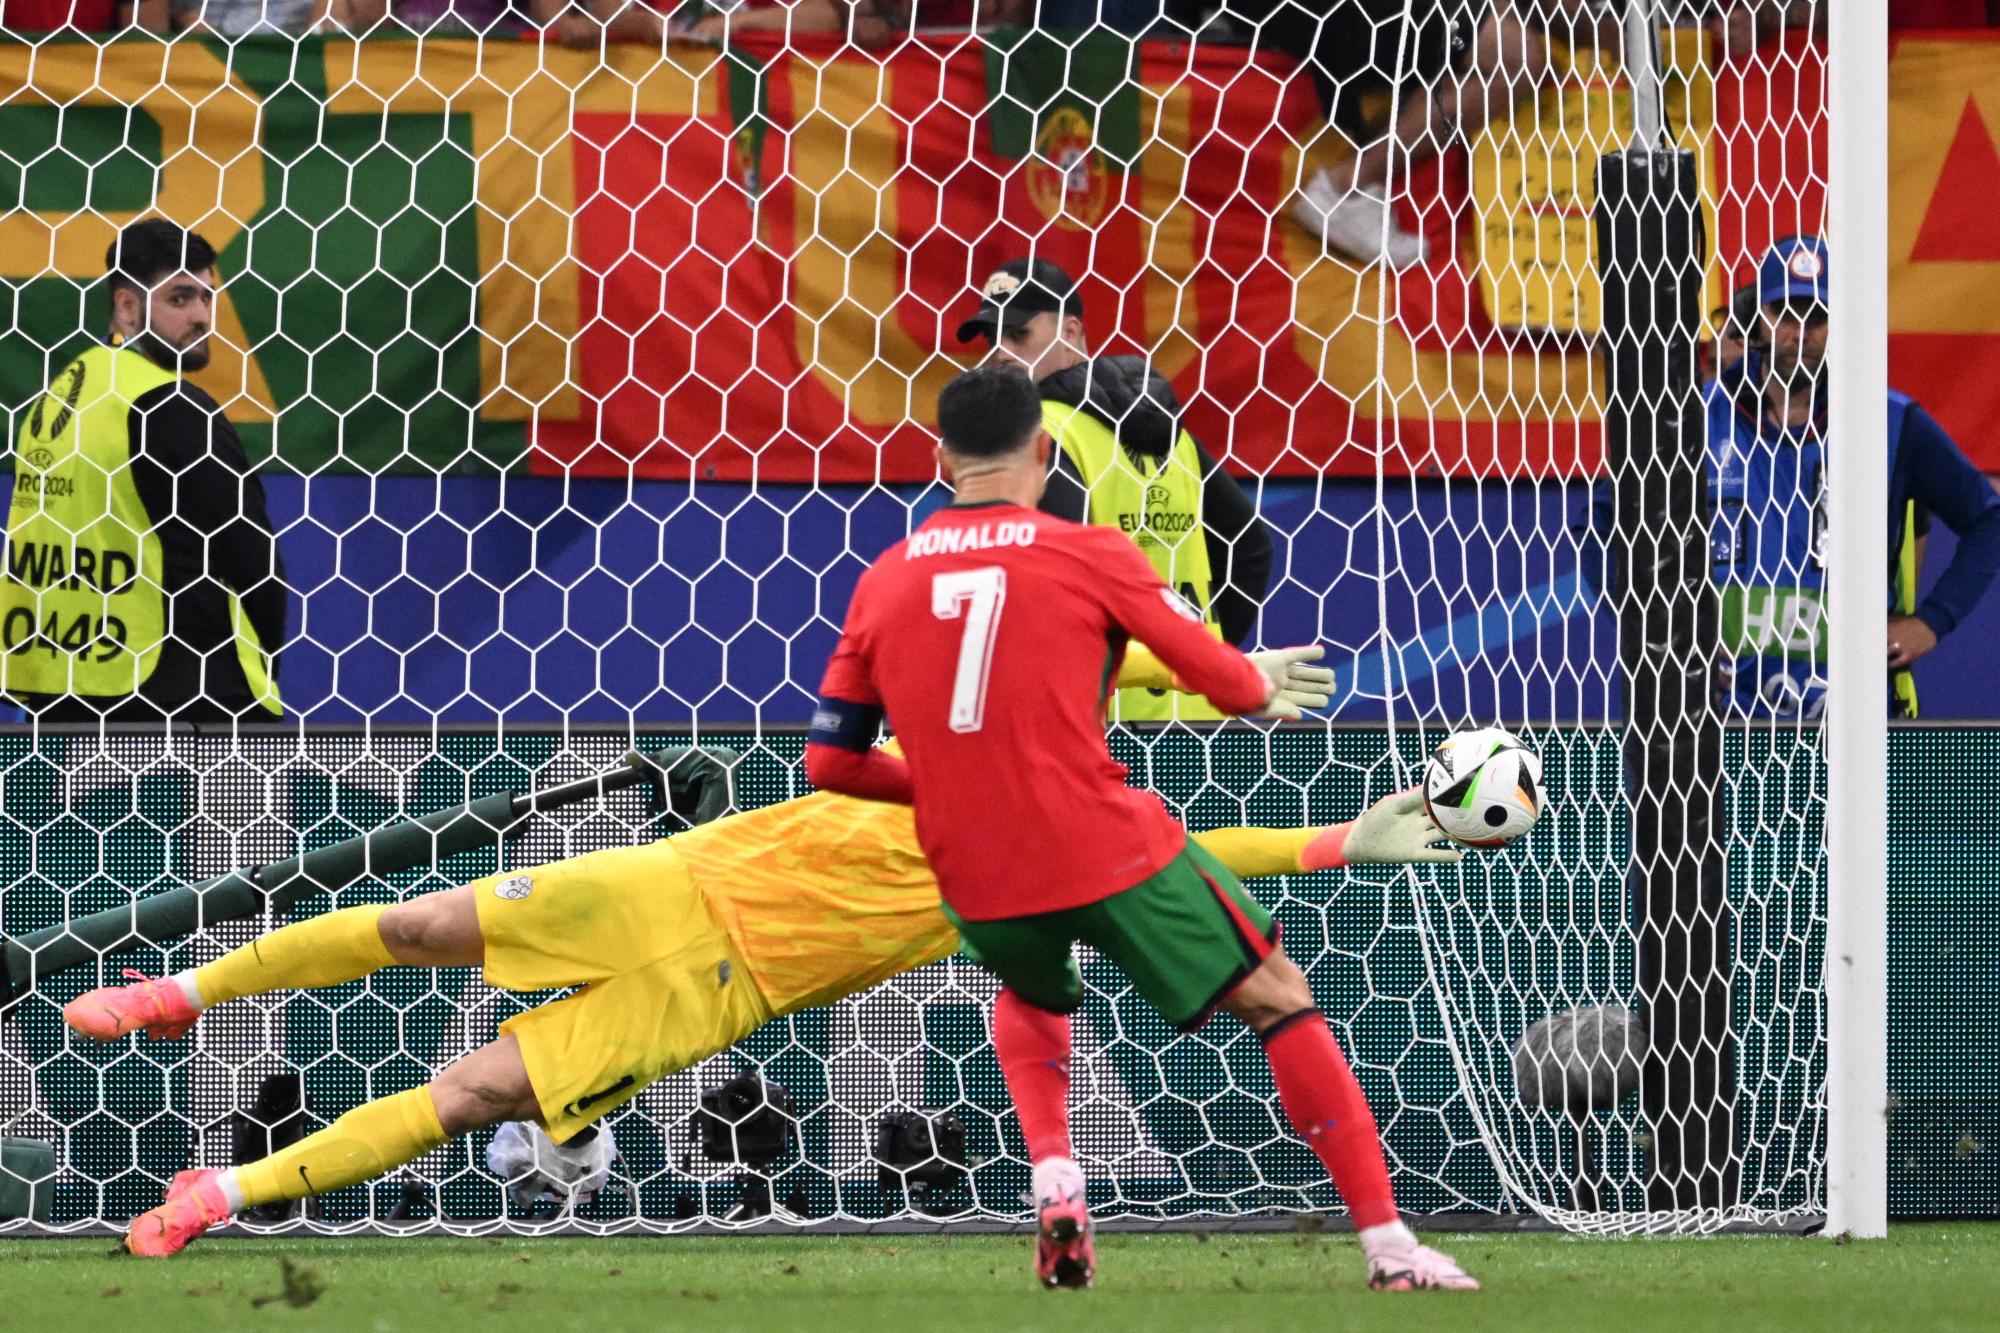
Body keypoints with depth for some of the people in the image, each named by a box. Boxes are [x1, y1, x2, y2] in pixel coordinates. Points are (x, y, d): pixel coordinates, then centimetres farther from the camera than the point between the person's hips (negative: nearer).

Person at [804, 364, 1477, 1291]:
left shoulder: (883, 581, 6)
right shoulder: (1086, 555, -4)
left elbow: (830, 762, 8)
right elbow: (1225, 679, -1)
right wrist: (1263, 690, 23)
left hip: (976, 881, 4)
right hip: (1111, 852, -4)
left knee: (1029, 996, 37)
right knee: (1277, 1000, 11)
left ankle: (1054, 1184, 13)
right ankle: (1386, 1242, 5)